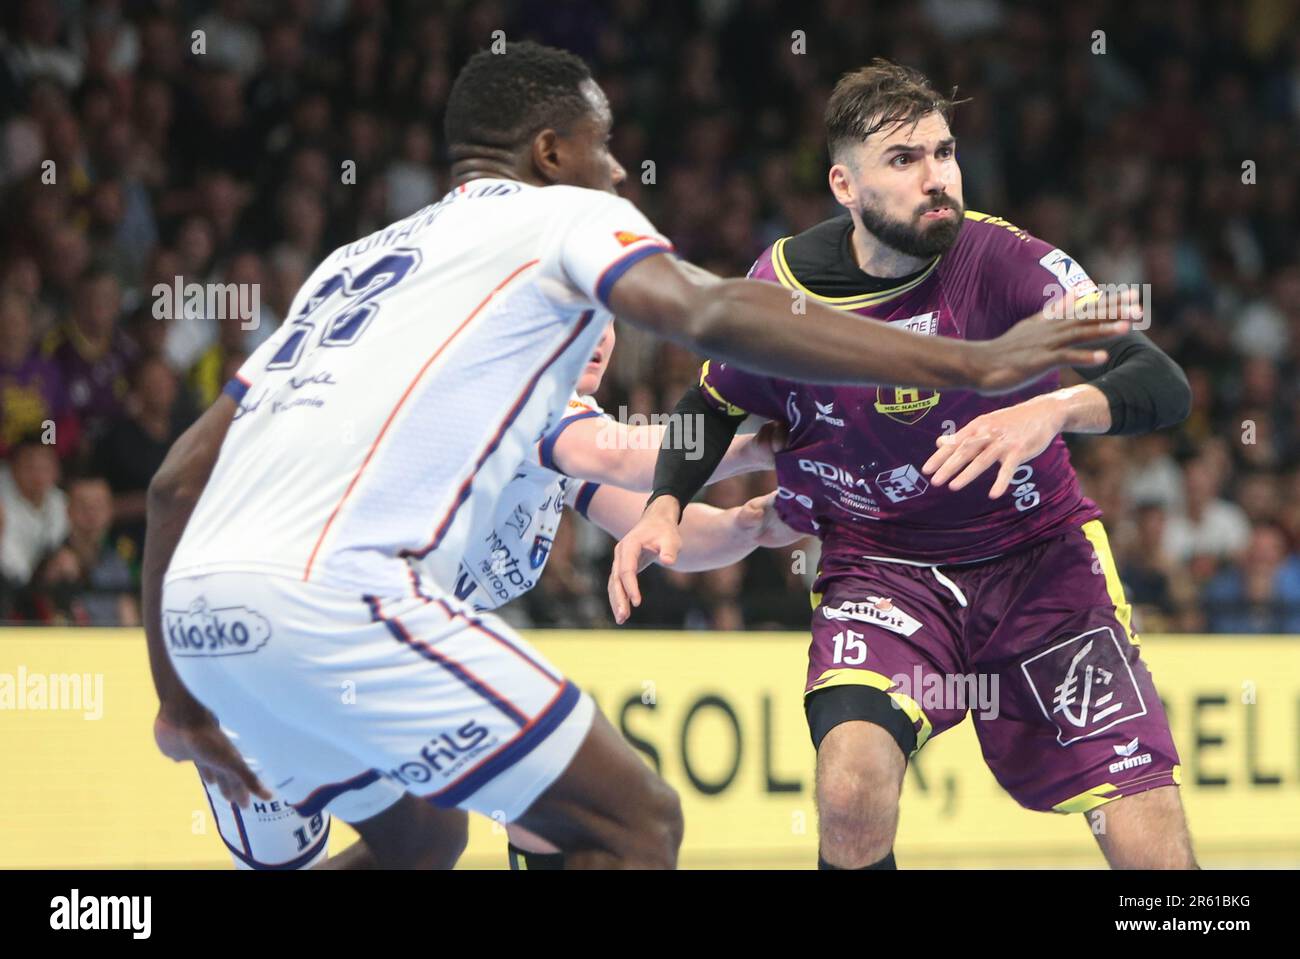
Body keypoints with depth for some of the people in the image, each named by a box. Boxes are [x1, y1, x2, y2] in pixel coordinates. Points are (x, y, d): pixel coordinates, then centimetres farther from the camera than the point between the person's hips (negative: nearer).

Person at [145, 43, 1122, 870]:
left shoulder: (358, 259, 30)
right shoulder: (561, 215, 9)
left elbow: (178, 478, 27)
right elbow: (714, 316, -12)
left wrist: (180, 700, 33)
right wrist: (972, 364, -15)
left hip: (197, 607, 8)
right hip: (329, 594, -8)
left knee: (418, 842, 29)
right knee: (637, 823, 0)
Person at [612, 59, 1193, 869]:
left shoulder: (999, 261, -16)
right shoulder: (786, 284, -8)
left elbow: (1165, 386, -24)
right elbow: (715, 405, 13)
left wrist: (1053, 411, -42)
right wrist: (664, 507, -4)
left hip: (1035, 553, -1)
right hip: (877, 566, 1)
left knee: (1153, 846, -13)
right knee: (852, 790, -27)